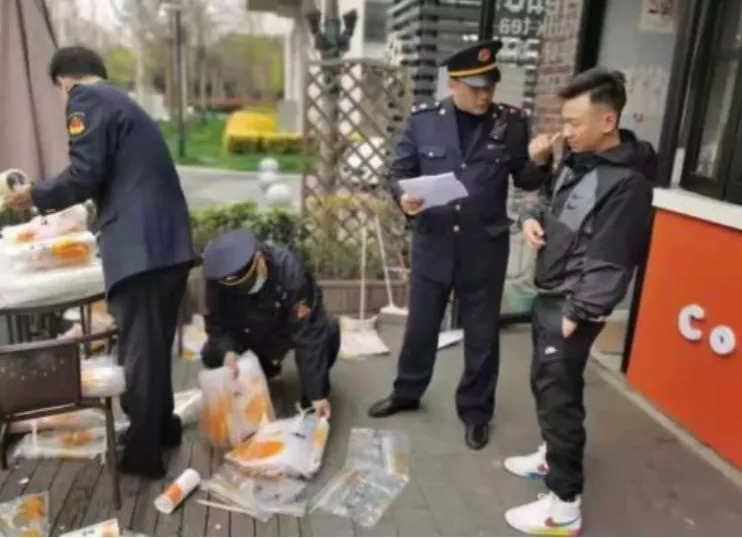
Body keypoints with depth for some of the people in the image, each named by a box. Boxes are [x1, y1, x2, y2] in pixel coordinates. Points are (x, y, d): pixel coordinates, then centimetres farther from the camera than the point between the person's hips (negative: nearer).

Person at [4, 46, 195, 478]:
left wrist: (37, 195, 6)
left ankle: (143, 454, 14)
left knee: (137, 349, 1)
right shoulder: (121, 102, 25)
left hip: (139, 245, -9)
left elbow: (84, 175, -11)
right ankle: (161, 427, 34)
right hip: (168, 240, 9)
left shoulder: (86, 99, -1)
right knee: (155, 343, 20)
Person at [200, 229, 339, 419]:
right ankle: (264, 368, 12)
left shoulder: (290, 272, -38)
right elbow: (216, 322, -15)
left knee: (328, 330, -33)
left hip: (291, 329, -3)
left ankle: (310, 398, -10)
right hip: (252, 336, 4)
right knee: (211, 355, -17)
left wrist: (317, 393, -40)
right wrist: (226, 350, -38)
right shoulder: (217, 278, -27)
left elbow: (309, 334, -39)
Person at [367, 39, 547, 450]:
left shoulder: (511, 123, -2)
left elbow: (527, 182, 4)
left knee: (482, 335, 11)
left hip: (485, 249, 0)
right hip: (432, 244, 1)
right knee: (420, 326, 16)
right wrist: (402, 197, -19)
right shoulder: (423, 119, -4)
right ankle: (407, 392, 41)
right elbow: (399, 171, 3)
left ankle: (475, 411, 32)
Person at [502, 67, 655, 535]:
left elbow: (611, 262, -21)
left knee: (559, 396, -2)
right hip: (549, 296, 9)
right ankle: (553, 456, 43)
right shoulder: (576, 160, 7)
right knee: (545, 384, 21)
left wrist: (577, 314, -20)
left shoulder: (627, 182, -19)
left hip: (573, 307, -9)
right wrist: (533, 216, 1)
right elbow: (550, 198, 23)